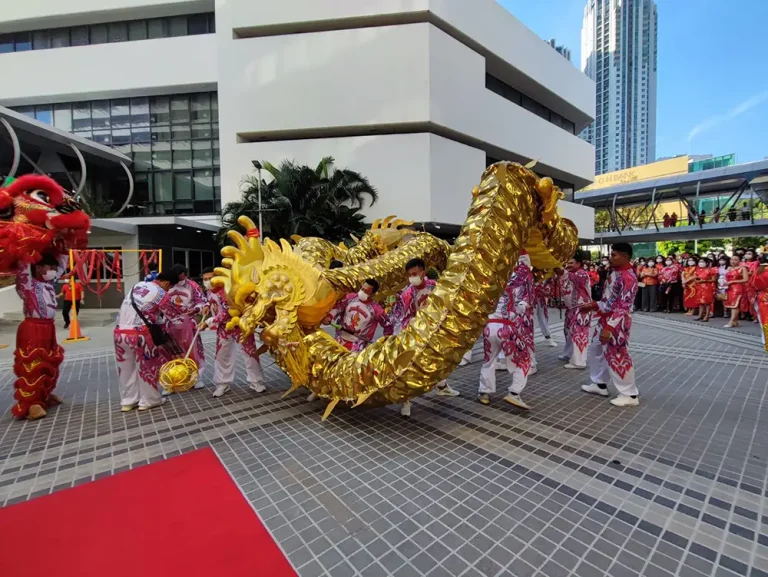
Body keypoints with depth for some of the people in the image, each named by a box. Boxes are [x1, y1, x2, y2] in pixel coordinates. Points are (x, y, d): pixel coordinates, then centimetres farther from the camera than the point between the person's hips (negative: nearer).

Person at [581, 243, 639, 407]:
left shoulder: (628, 278, -20)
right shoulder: (615, 273, 10)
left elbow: (622, 306, -24)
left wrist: (609, 328, -26)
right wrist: (594, 305, 15)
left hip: (617, 324, -10)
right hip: (605, 319, 10)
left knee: (618, 358, -1)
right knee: (595, 351, 19)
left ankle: (630, 395, 14)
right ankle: (600, 384, 33)